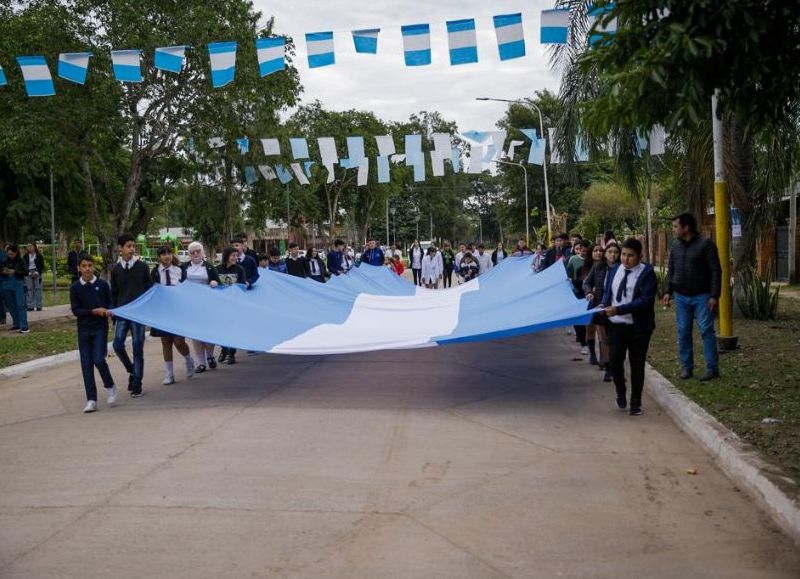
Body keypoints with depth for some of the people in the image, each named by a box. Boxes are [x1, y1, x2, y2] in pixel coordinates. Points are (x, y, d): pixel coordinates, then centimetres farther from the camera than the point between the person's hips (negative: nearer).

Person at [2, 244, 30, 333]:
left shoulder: (20, 261, -5)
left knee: (20, 305, -8)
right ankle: (16, 325, 19)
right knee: (11, 306, 10)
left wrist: (15, 272, -19)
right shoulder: (5, 261, 3)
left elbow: (26, 272, -7)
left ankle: (24, 327, -10)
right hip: (7, 285, 4)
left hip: (18, 285, -4)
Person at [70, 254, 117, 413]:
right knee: (86, 364, 0)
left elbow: (110, 304, 5)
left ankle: (110, 386, 14)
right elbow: (75, 310, -4)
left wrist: (109, 311, -17)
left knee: (98, 360, -14)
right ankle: (91, 400, 6)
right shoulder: (75, 288, 0)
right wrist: (94, 311, -17)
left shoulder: (103, 284, -1)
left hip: (100, 328, -1)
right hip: (83, 330, 2)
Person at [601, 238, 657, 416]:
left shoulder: (647, 273, -9)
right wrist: (604, 305, -8)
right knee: (615, 360, -8)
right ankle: (621, 393, 20)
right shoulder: (614, 270, 8)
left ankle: (636, 403, 21)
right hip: (616, 324, 3)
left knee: (637, 364, 6)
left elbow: (645, 300, -18)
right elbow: (607, 292, 16)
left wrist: (618, 309, -24)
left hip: (638, 326, -3)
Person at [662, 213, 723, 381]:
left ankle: (712, 368, 1)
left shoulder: (705, 244, -8)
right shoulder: (675, 245, 10)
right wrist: (667, 291, 6)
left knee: (706, 331, -4)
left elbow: (715, 271, -9)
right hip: (681, 296, 5)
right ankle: (686, 366, 15)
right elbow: (671, 270, 16)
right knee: (683, 332, 7)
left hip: (702, 296, -5)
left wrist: (714, 296, -14)